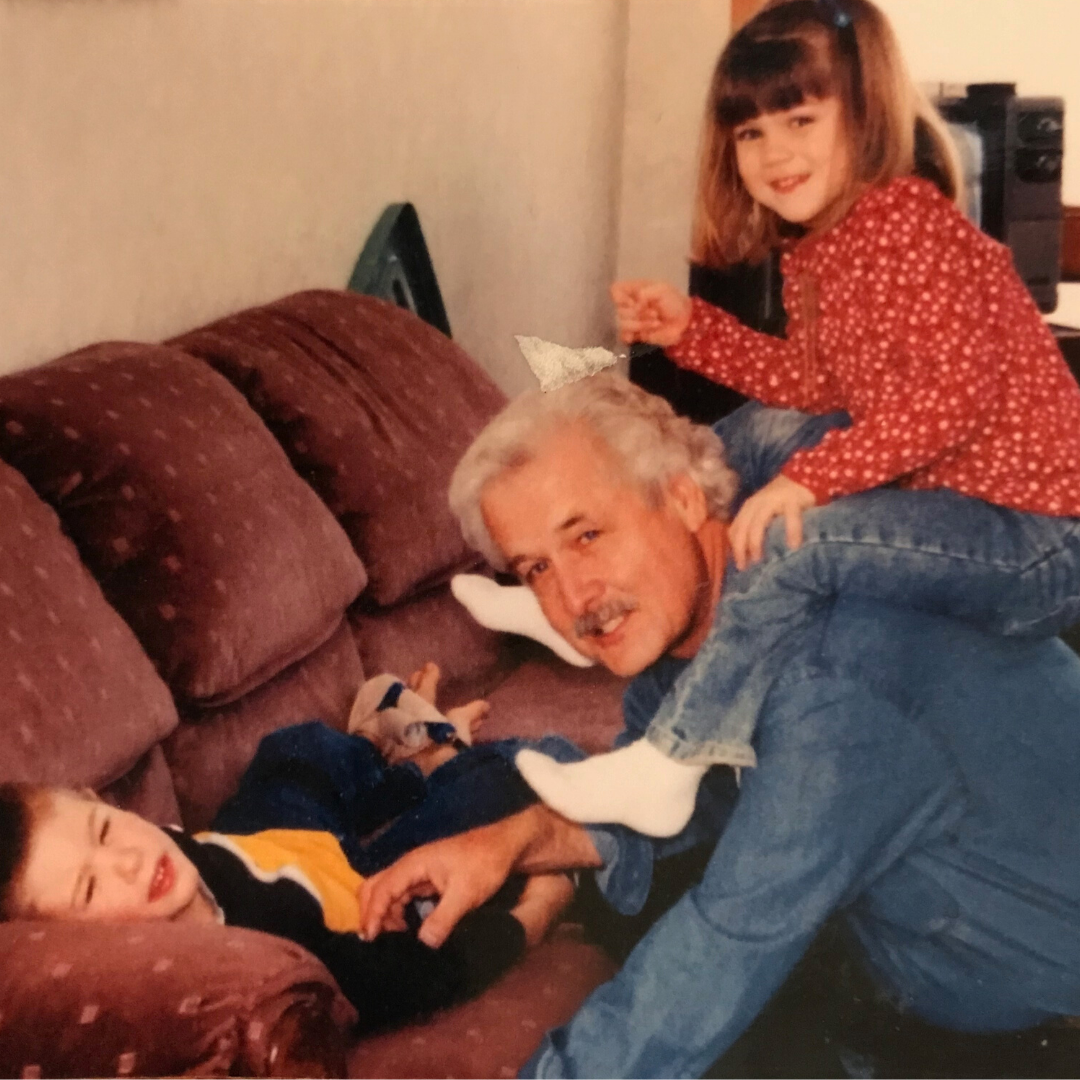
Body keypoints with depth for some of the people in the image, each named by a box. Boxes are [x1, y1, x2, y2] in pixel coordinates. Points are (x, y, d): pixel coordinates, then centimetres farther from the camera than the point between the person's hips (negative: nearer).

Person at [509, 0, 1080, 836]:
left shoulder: (906, 218, -19)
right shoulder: (813, 248, 7)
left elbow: (954, 389, -28)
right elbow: (818, 384, 17)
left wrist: (810, 480, -32)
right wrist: (691, 328, 8)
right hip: (950, 508, 10)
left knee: (799, 537, -27)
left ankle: (664, 768, -18)